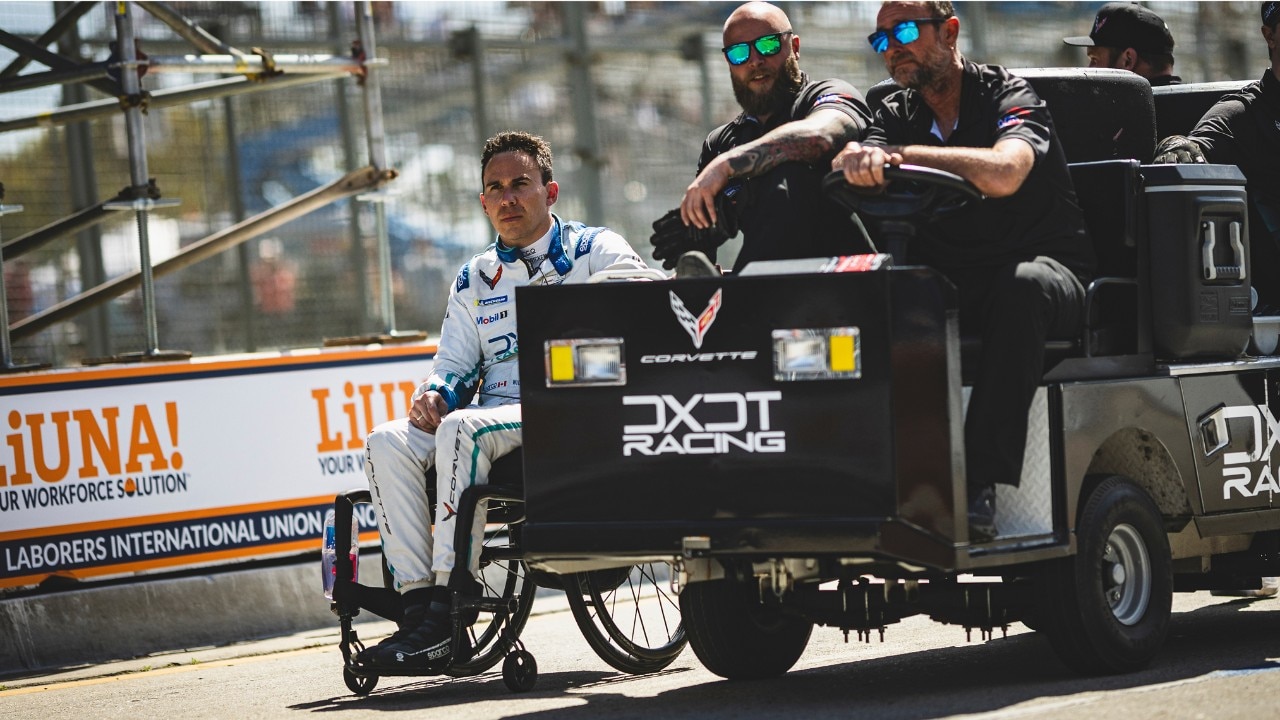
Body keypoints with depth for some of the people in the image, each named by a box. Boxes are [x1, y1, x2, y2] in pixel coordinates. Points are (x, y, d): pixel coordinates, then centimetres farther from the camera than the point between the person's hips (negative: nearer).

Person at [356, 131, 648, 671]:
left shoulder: (597, 251, 7)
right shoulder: (475, 280, 24)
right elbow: (454, 364, 20)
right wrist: (435, 394, -6)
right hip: (494, 415, 6)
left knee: (463, 428, -35)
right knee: (388, 444, -21)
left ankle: (446, 615, -36)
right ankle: (419, 602, -29)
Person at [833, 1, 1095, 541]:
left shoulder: (1009, 97, -6)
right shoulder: (897, 116, 10)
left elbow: (1003, 173, -28)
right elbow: (847, 167, -11)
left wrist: (898, 155, -32)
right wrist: (860, 160, -35)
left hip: (1049, 270, -4)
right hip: (948, 284, 4)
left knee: (1021, 285, -39)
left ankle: (982, 482, -41)